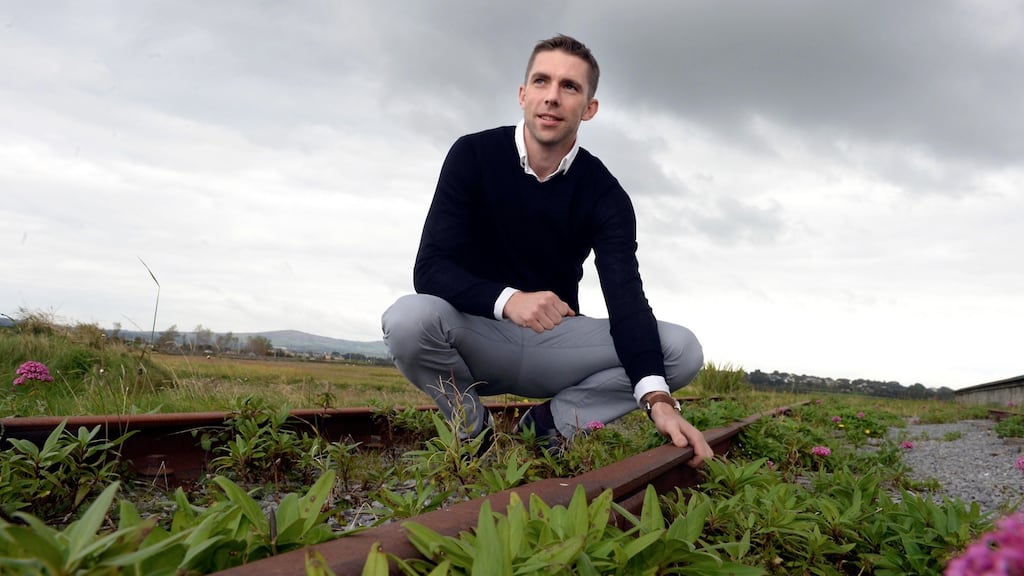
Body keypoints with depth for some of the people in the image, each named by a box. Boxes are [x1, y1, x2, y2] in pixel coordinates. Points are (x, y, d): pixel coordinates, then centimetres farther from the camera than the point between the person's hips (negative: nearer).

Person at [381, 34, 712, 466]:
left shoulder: (604, 194, -9)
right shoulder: (473, 156, -11)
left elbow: (626, 299, -21)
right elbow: (430, 269, -19)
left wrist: (658, 399, -39)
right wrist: (506, 300, -40)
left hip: (556, 342, 2)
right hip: (478, 337, -1)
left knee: (682, 349, -17)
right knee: (409, 319, -35)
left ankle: (548, 422, -6)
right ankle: (475, 429, -6)